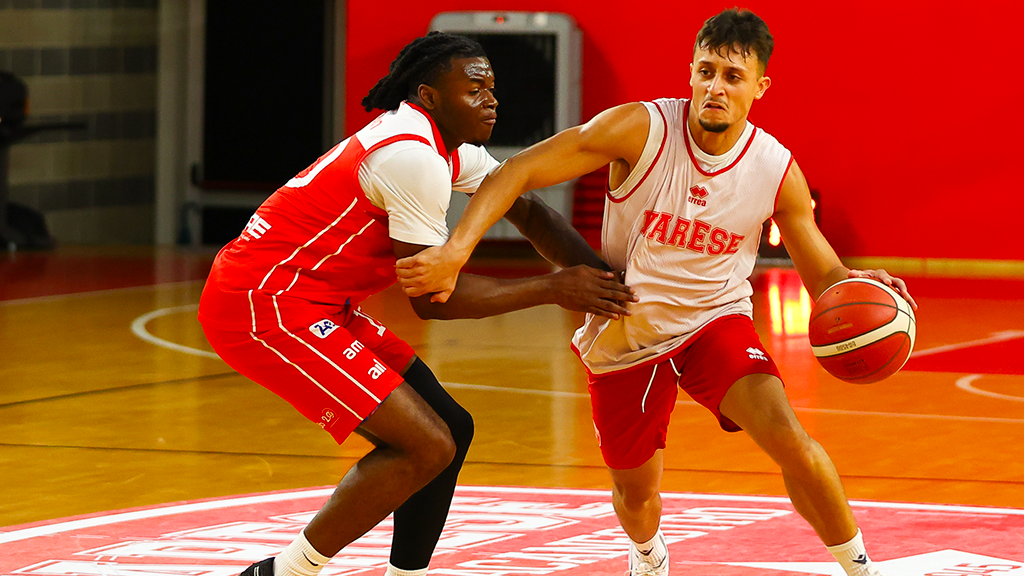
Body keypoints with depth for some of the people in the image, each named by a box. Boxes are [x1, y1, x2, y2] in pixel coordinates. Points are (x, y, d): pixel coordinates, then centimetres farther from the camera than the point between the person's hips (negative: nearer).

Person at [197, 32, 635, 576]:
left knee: (449, 430, 10)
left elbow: (529, 212, 20)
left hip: (320, 306, 11)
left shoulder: (453, 149, 11)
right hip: (265, 306, -10)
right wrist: (552, 289, -14)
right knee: (426, 445, -15)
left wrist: (602, 280, 5)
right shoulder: (413, 157, -20)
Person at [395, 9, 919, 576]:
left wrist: (854, 286, -26)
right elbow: (517, 171, -21)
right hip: (625, 336, 0)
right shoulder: (641, 129, -21)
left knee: (788, 440, -25)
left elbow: (822, 273, -2)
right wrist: (455, 250, -33)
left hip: (714, 319, 0)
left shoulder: (776, 170, -13)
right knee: (636, 497, 11)